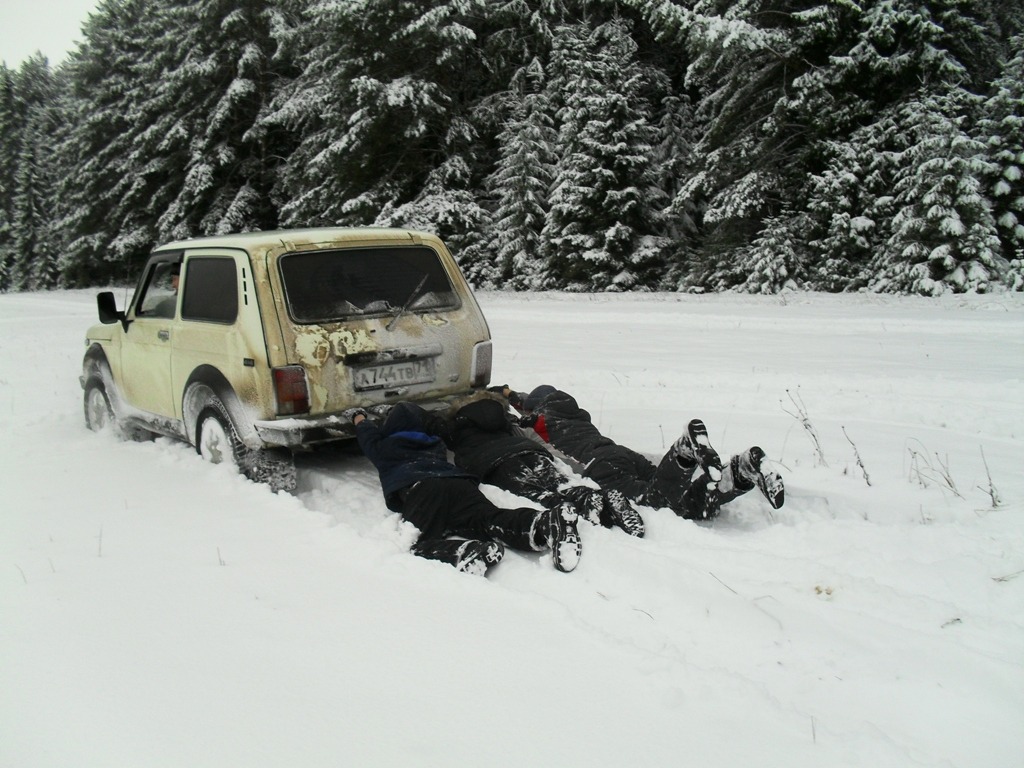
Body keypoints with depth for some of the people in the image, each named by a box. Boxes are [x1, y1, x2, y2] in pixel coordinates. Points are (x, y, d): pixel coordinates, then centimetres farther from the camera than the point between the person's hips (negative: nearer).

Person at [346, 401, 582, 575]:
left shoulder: (384, 447, 29)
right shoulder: (435, 443, 41)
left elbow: (368, 435, 52)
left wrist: (359, 417, 74)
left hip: (418, 490, -4)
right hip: (460, 484, 5)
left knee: (428, 544, -21)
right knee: (491, 519, -17)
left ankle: (469, 552, -54)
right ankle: (548, 521, -44)